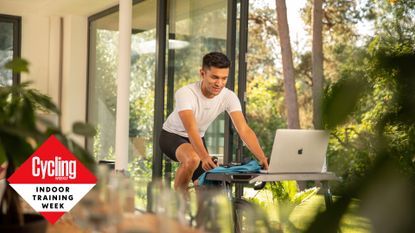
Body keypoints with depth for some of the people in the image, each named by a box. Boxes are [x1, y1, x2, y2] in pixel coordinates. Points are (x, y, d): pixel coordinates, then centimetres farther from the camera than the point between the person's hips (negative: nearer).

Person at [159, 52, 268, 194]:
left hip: (197, 139, 5)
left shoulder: (229, 97, -21)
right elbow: (191, 129, -46)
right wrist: (205, 157, -62)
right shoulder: (185, 93, -33)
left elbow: (244, 130, -29)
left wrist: (262, 158, -43)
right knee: (192, 159, -36)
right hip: (172, 136, -5)